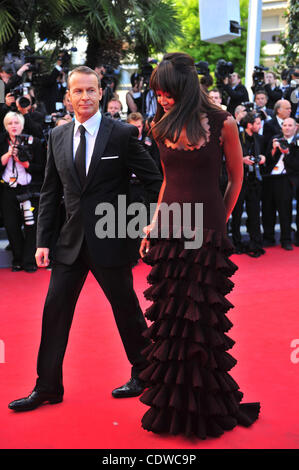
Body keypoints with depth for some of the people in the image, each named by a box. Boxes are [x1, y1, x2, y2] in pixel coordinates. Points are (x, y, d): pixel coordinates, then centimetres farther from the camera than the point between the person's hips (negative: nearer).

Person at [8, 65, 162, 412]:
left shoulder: (123, 134, -7)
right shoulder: (57, 136, 6)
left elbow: (154, 181, -4)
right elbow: (50, 193, 9)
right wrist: (43, 240, 3)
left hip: (110, 240, -4)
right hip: (71, 241, 4)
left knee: (126, 309, 10)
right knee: (54, 311, 6)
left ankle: (142, 374, 31)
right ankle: (48, 387, 20)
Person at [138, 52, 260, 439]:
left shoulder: (222, 124, -8)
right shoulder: (164, 128, 5)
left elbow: (236, 176, 3)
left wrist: (221, 220, 3)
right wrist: (154, 226, 8)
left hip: (207, 232, -4)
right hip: (169, 229, 4)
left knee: (202, 319, 2)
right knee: (169, 318, 8)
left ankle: (204, 410, 19)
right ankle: (171, 406, 23)